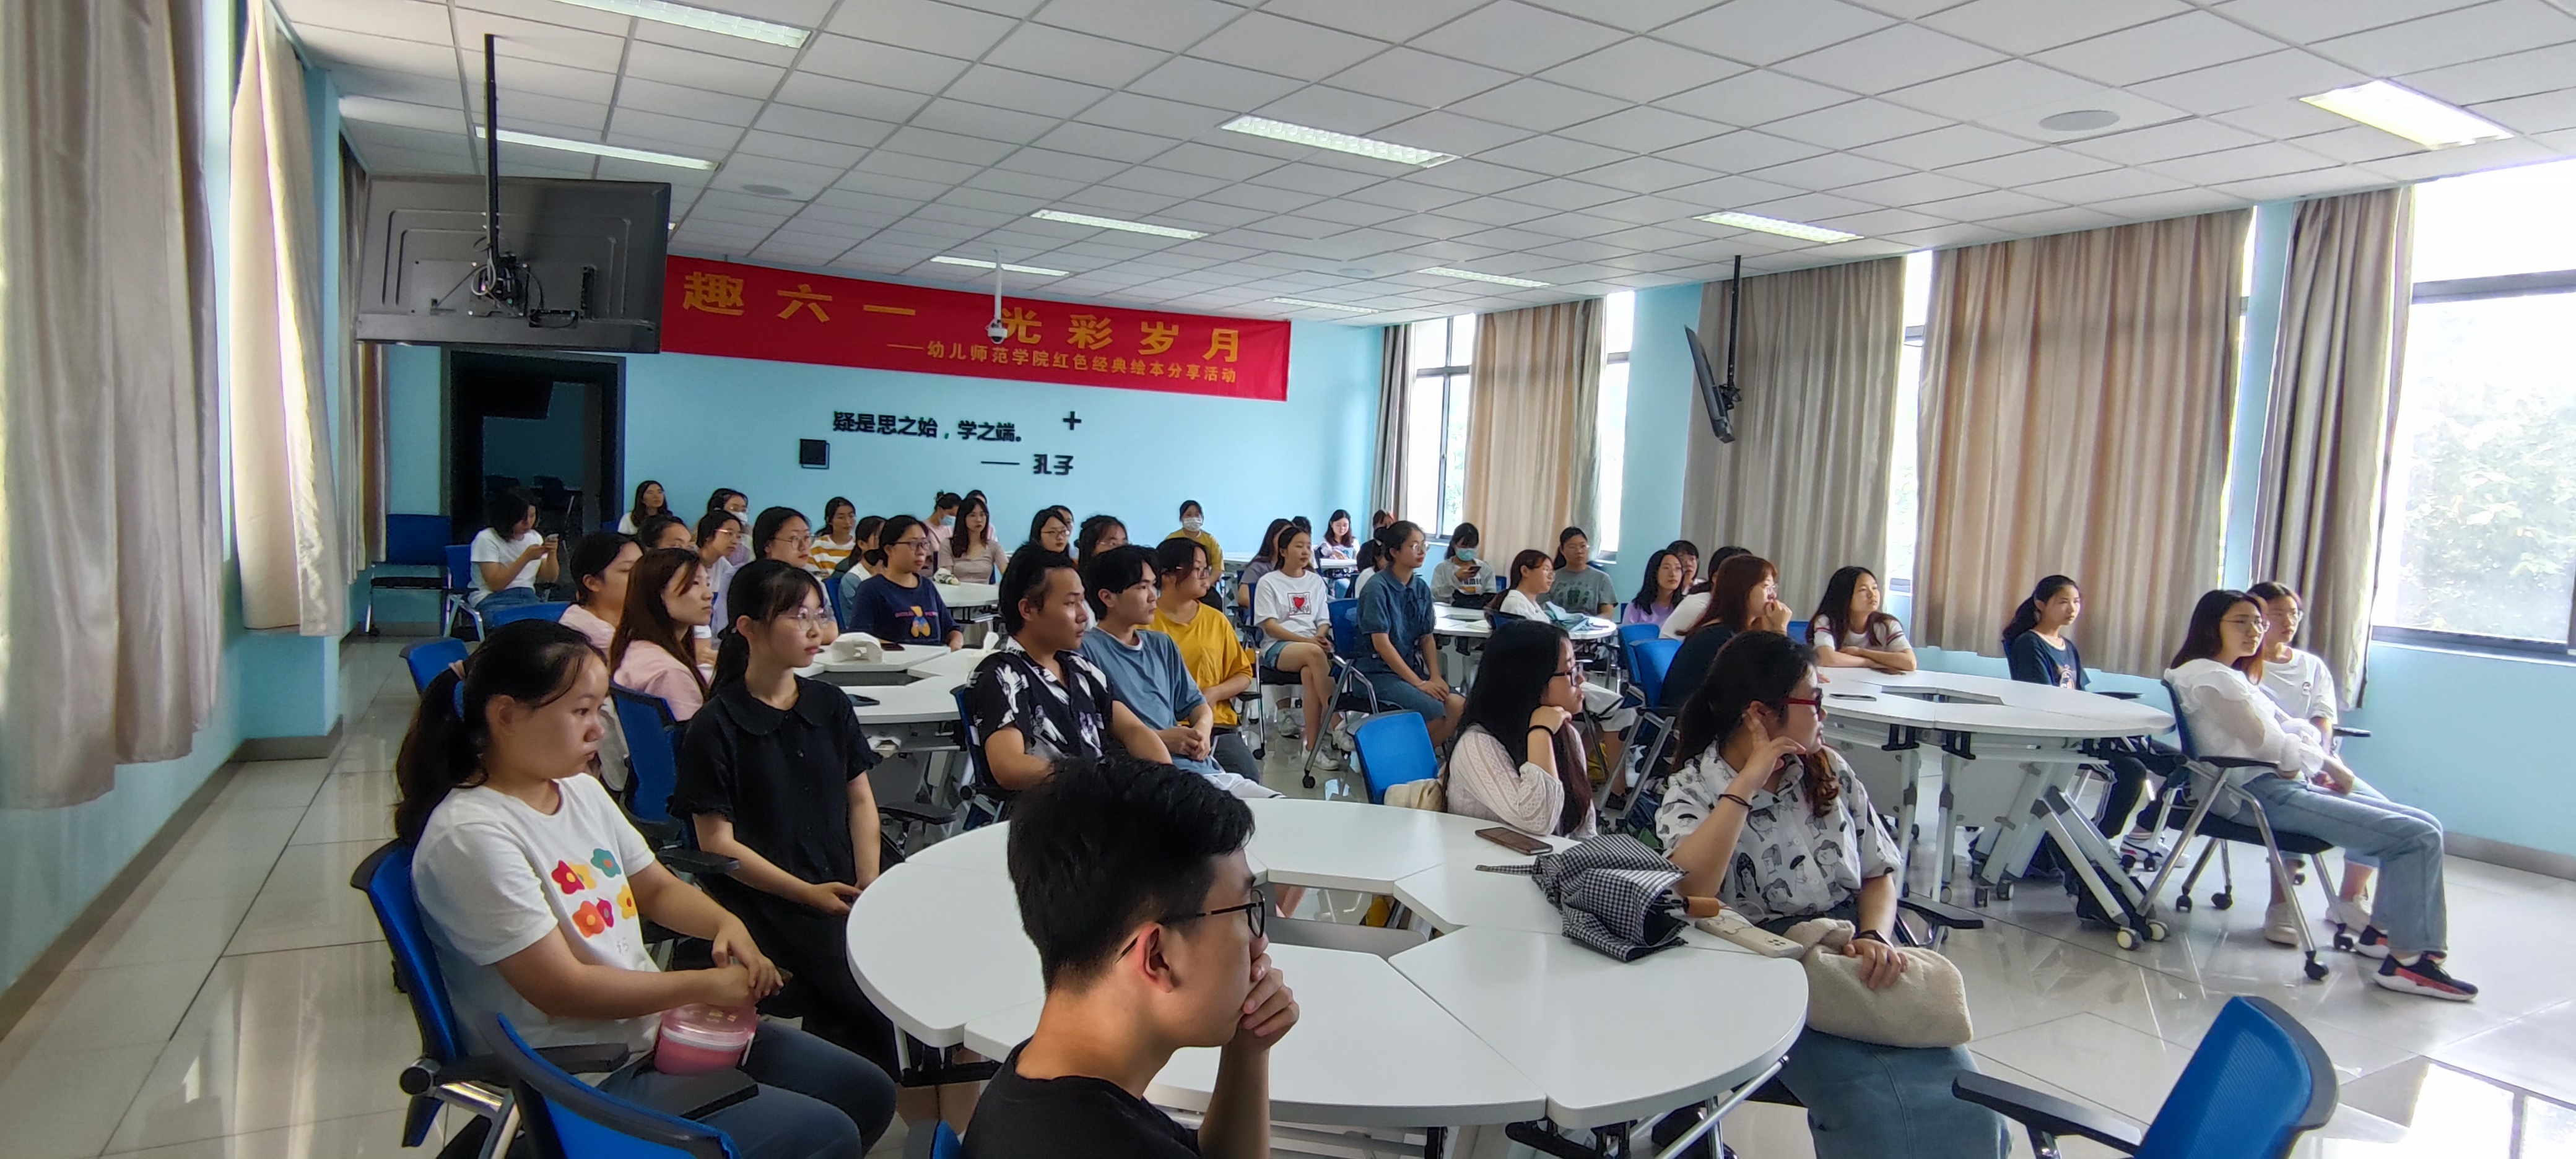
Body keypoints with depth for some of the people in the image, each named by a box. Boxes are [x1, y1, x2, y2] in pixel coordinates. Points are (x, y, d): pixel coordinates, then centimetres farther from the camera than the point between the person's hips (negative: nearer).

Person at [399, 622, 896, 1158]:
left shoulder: (579, 789, 5)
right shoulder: (472, 836, -21)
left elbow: (656, 888, 17)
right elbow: (561, 990, -22)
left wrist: (726, 923, -4)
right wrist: (705, 984, -16)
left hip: (658, 1025, 9)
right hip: (582, 1083, -8)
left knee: (868, 1093, 8)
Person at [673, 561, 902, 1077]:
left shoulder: (829, 704, 11)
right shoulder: (717, 726, -4)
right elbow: (717, 843, -6)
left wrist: (870, 885, -1)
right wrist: (809, 894, -13)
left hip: (841, 889, 5)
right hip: (765, 900, -5)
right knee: (865, 1000, -25)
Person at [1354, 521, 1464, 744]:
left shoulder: (1421, 588, 9)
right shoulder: (1377, 588, -12)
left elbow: (1428, 638, 11)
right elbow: (1381, 644, -15)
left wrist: (1435, 677, -6)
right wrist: (1419, 683, -16)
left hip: (1411, 667, 7)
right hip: (1378, 673, -7)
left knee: (1459, 706, -16)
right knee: (1437, 711, -26)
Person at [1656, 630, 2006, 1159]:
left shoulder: (1828, 770, 11)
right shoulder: (1692, 791, -4)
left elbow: (1878, 874, 14)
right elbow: (1684, 893, -22)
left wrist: (1875, 937, -8)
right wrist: (1747, 783, -19)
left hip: (1857, 957, 5)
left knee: (1967, 1105, -17)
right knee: (1877, 1114, -25)